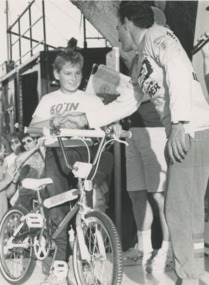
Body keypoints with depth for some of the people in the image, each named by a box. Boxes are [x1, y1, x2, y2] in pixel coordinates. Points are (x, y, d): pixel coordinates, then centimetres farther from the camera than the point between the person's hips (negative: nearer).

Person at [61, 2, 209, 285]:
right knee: (182, 211, 10)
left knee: (181, 211, -9)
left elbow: (179, 69, -19)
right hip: (180, 136, 9)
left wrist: (179, 122, -27)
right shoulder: (144, 62, 26)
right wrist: (85, 119, 29)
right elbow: (126, 103, 30)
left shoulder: (157, 35, -1)